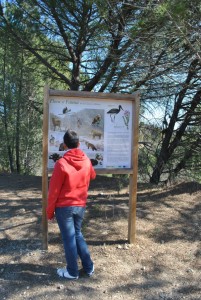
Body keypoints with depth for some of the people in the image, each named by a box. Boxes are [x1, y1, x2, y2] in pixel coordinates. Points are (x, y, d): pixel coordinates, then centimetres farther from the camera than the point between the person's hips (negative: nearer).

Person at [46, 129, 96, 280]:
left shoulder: (61, 163, -18)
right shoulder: (86, 161, -2)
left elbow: (54, 190, -13)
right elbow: (93, 176, 20)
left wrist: (50, 210, -3)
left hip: (64, 207, -5)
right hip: (80, 206, 5)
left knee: (69, 238, 7)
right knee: (78, 234, 21)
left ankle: (72, 272, 22)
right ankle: (89, 267, 27)